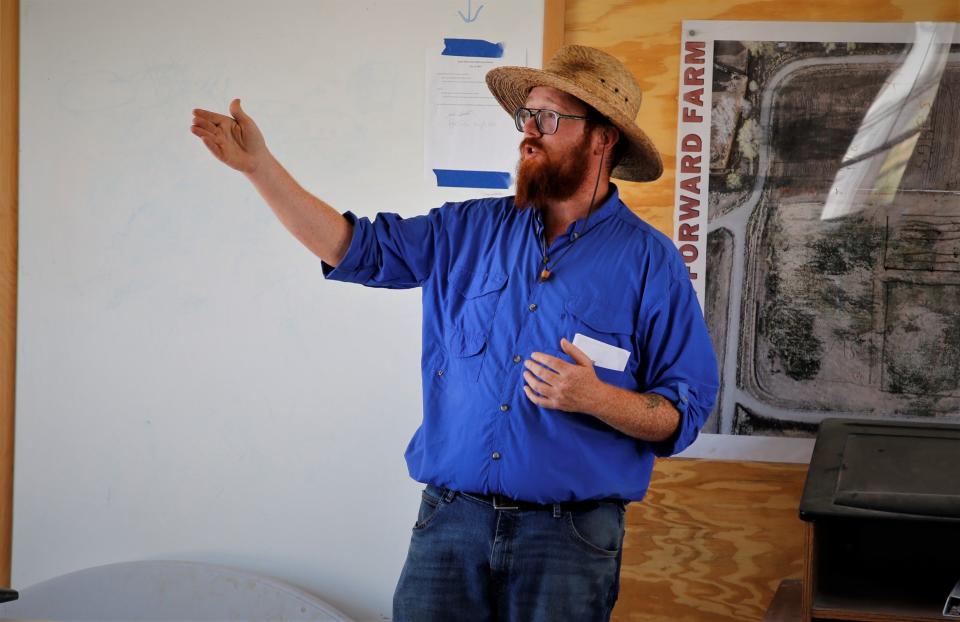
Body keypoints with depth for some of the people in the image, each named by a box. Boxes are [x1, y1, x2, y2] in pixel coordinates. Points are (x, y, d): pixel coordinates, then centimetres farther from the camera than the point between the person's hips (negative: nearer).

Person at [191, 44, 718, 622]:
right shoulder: (473, 229, 8)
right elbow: (356, 247, 7)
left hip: (569, 534, -3)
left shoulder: (649, 260, -3)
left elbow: (684, 416, -5)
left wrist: (596, 399, -22)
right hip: (450, 520, 3)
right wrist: (261, 165, -1)